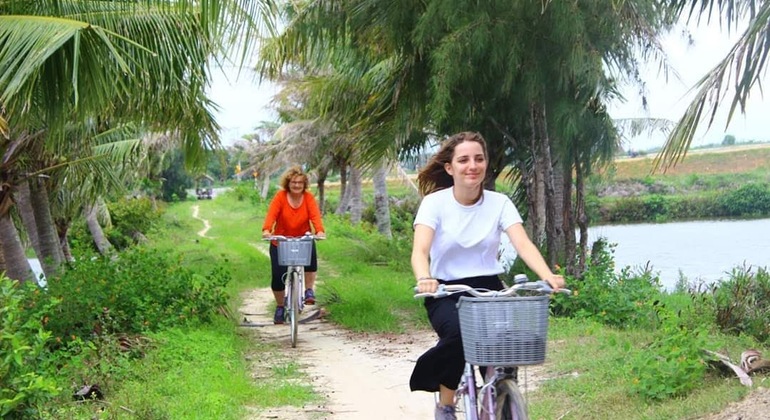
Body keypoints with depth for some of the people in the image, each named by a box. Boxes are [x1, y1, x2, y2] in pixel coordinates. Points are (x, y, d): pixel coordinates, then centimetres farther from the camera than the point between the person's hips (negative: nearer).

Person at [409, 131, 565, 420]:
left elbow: (523, 245, -15)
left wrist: (548, 276, -36)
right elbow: (420, 250, -22)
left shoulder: (499, 203, -1)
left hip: (488, 288, 3)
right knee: (457, 332, -33)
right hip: (446, 293, -2)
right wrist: (424, 279, -45)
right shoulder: (435, 202, -7)